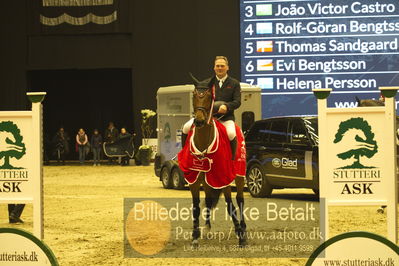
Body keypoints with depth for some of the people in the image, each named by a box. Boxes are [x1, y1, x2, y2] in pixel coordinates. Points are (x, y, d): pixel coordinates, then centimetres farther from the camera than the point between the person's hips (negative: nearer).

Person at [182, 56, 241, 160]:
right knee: (186, 128, -16)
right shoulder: (207, 83, 17)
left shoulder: (234, 83, 10)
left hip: (226, 117, -3)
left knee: (231, 134, -34)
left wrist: (227, 106, -21)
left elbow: (237, 102, -1)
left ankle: (233, 158, -14)